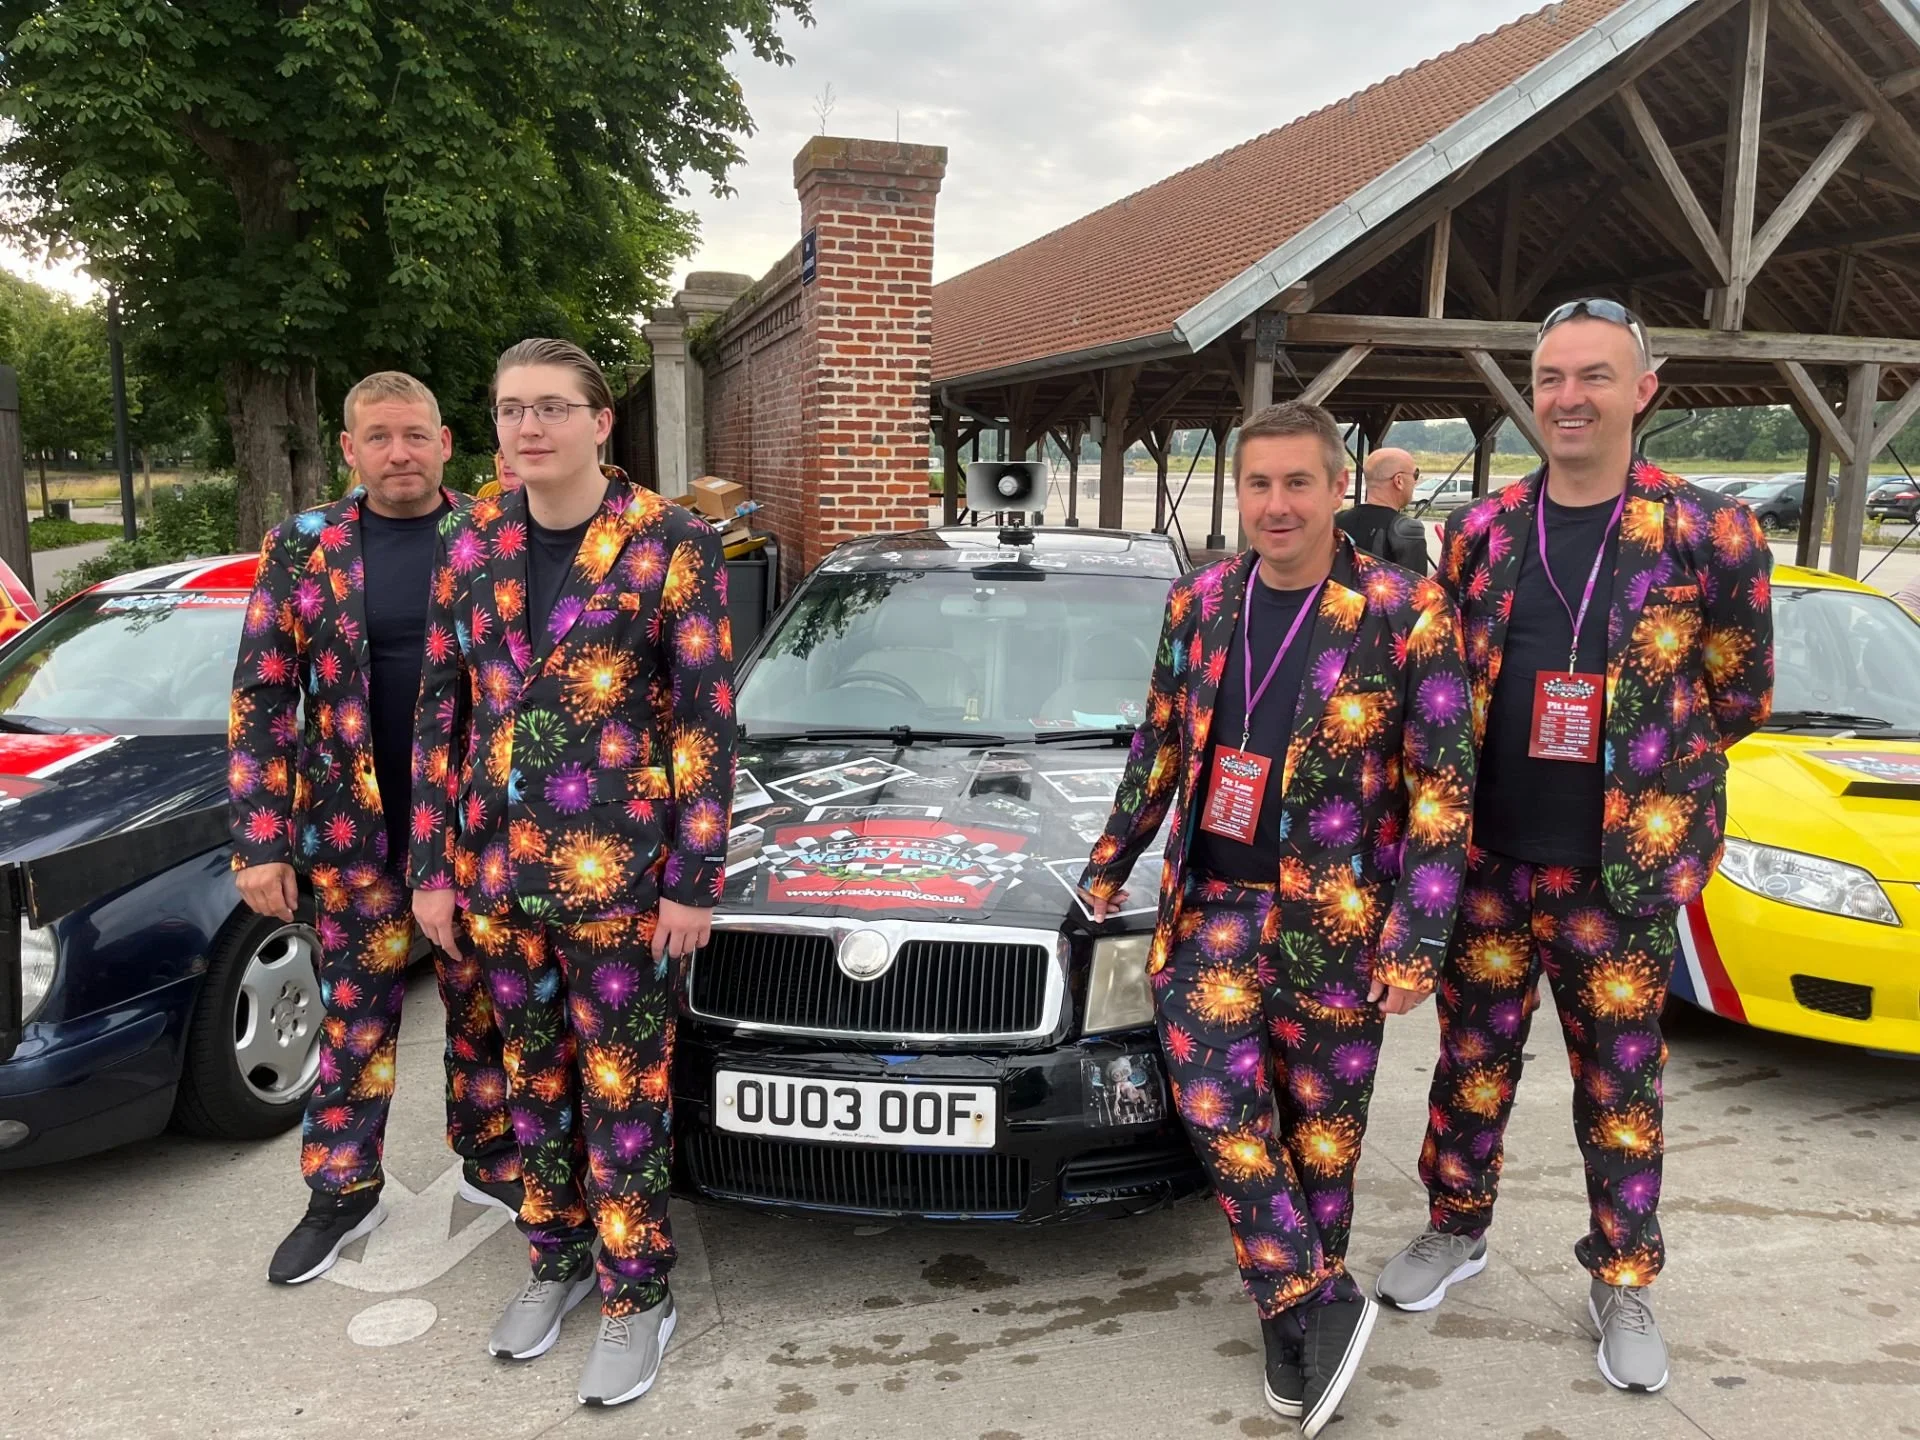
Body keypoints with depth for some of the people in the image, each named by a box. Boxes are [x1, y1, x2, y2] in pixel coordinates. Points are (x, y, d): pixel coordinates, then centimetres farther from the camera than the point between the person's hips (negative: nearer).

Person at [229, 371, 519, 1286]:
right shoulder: (302, 548, 0)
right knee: (355, 1018, 12)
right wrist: (260, 843, -7)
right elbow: (261, 699, -1)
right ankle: (343, 1192, 28)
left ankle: (489, 1160, 32)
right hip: (355, 832, 0)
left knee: (483, 1007, 13)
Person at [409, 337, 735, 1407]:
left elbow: (708, 717, -9)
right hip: (499, 874, 5)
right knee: (536, 1079, 19)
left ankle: (637, 1298, 24)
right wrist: (434, 868, 7)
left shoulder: (670, 543, -8)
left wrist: (694, 881, -12)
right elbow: (441, 712, 9)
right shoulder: (471, 544, 5)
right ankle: (558, 1259, 39)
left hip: (619, 876, -5)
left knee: (622, 1093, 5)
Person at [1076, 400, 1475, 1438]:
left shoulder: (1405, 615, -9)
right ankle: (1318, 1307, 10)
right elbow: (1158, 747, 15)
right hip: (1213, 904, 3)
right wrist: (1111, 863, 18)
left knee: (1319, 1123, 9)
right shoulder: (1199, 604, 5)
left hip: (1334, 919, -3)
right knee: (1215, 1100, -8)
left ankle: (1296, 1311, 30)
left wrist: (1415, 941, -13)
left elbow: (1443, 789, -9)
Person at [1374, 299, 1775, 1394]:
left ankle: (1625, 1284, 30)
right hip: (1486, 858, 2)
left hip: (1620, 870, -2)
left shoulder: (1709, 534, -5)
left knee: (1621, 1086, 10)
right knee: (1474, 1061, 15)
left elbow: (1739, 698, 2)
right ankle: (1457, 1230, 36)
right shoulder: (1482, 531, 4)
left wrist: (1629, 765, 4)